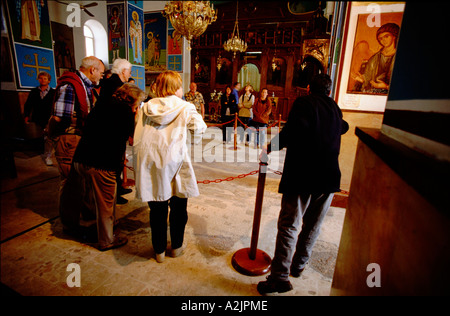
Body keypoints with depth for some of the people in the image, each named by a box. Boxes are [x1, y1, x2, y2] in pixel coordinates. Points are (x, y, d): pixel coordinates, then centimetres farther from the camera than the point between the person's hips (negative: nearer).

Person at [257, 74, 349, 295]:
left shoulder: (303, 103, -3)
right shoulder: (335, 108, 15)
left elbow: (294, 129, -23)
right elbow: (343, 127, 37)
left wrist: (269, 148, -16)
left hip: (302, 176, -6)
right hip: (329, 177, 6)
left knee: (288, 226, -1)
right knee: (312, 225, 17)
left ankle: (280, 277, 3)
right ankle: (298, 264, 32)